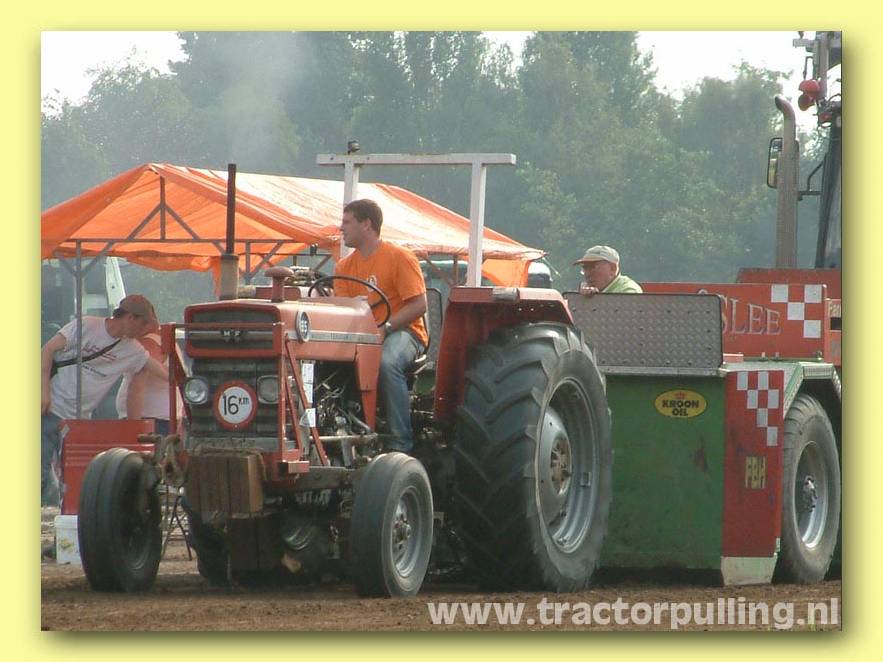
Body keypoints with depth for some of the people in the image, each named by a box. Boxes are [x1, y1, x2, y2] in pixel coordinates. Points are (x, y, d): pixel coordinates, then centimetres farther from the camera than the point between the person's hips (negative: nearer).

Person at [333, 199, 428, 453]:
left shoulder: (400, 258, -5)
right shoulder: (345, 266, 14)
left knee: (387, 363, -39)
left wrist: (385, 327, -22)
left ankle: (401, 444, -37)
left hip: (402, 330, -6)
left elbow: (419, 305, -11)